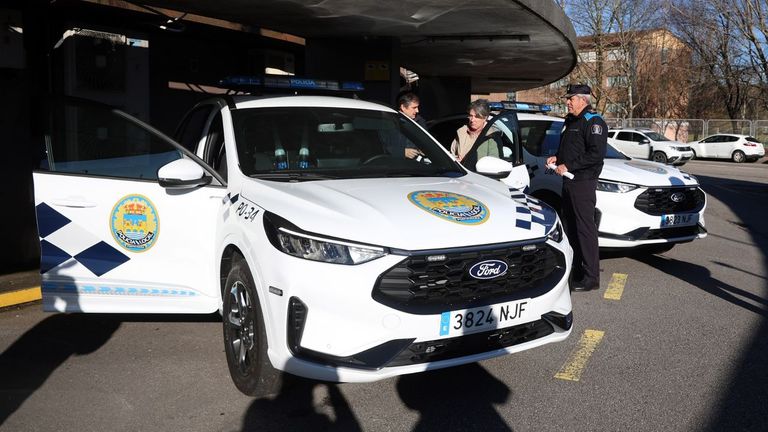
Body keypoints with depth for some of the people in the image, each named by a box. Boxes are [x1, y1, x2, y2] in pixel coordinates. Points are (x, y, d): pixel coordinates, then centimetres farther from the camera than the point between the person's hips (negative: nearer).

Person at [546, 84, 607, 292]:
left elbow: (596, 154, -20)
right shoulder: (571, 121, 20)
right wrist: (556, 157, 10)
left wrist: (568, 166, -19)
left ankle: (591, 278, -5)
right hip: (568, 181, 10)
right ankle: (575, 271, 24)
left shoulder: (593, 121, -10)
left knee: (585, 228, -9)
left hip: (583, 182, -10)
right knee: (570, 227, 14)